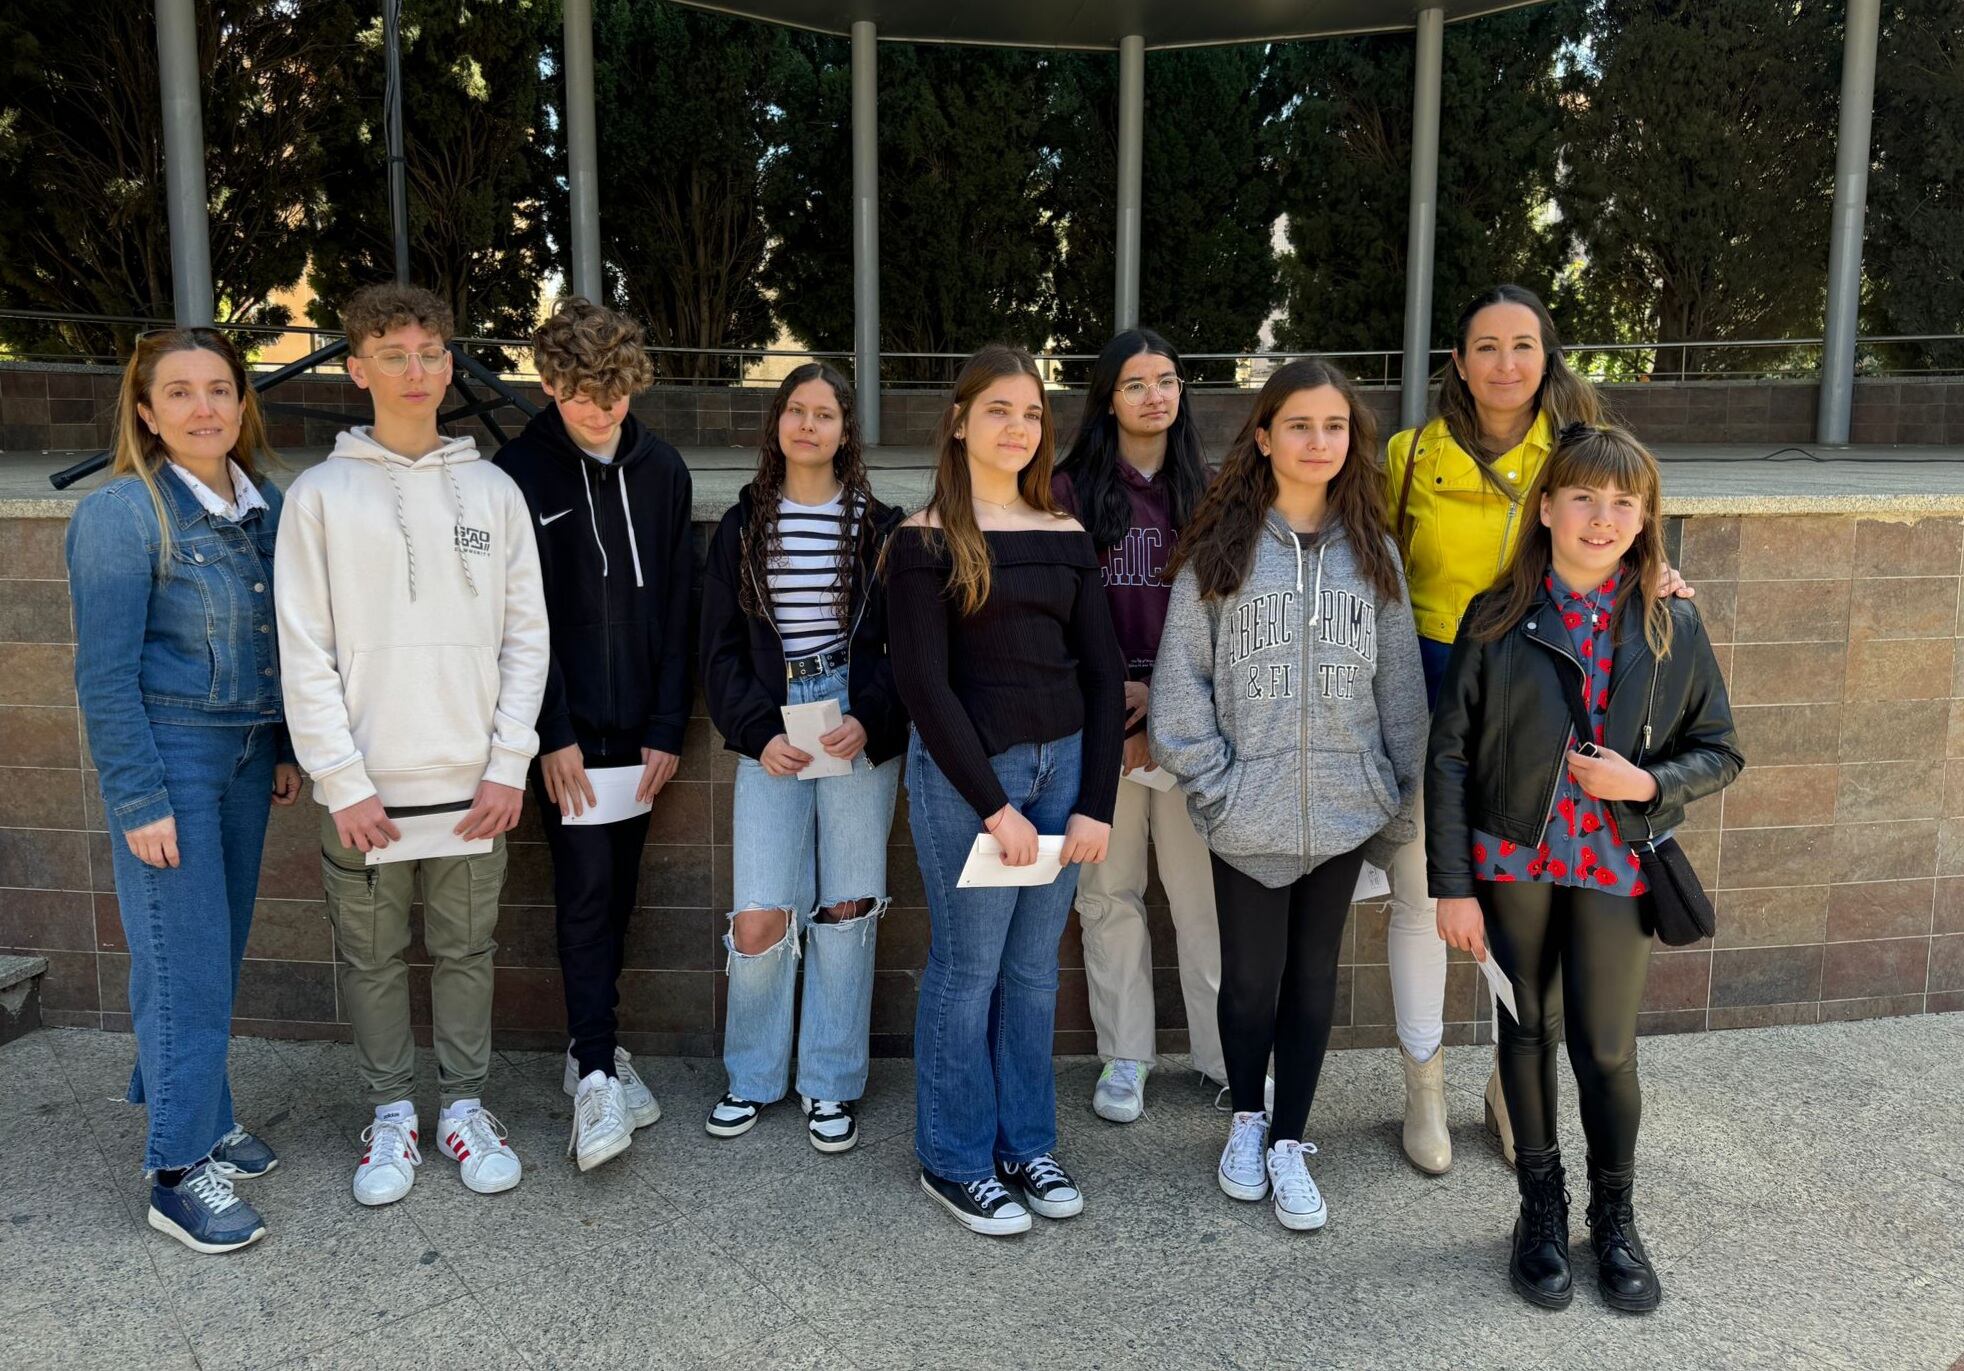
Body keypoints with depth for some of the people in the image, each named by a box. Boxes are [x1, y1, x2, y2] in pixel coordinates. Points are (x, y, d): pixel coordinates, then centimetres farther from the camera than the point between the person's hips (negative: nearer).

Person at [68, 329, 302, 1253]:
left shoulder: (266, 508, 5)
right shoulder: (121, 516, -12)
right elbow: (105, 675, -13)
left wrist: (285, 749, 12)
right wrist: (140, 801, -15)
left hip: (247, 754, 6)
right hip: (167, 753, -6)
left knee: (220, 953, 15)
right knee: (185, 965, -2)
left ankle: (200, 1118, 31)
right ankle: (179, 1174, 9)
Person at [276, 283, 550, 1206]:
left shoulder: (493, 491, 4)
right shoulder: (321, 495, -1)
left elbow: (526, 636, 3)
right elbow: (304, 652, -4)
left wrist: (510, 764, -4)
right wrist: (343, 781, -10)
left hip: (474, 783, 1)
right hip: (365, 789, -1)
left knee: (467, 950, 12)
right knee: (373, 957, 11)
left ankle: (465, 1103, 28)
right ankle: (392, 1112, 28)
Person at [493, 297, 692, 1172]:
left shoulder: (661, 470, 5)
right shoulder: (520, 474, -5)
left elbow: (677, 607, 5)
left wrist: (667, 728, 0)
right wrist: (554, 732, -11)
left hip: (637, 727, 4)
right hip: (566, 729, -4)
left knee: (618, 889, 10)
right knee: (585, 886, -7)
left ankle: (595, 1048, 24)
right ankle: (596, 1075, -2)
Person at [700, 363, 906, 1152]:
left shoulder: (880, 526, 6)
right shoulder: (743, 526, 9)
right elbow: (721, 647, 7)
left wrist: (869, 721, -12)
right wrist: (758, 731, -7)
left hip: (859, 732, 0)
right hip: (770, 738, 1)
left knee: (846, 910, 3)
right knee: (758, 921, -3)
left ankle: (831, 1086, 19)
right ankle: (753, 1079, 20)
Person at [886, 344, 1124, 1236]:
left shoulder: (1066, 537, 8)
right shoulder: (926, 540, -5)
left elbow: (1102, 672, 6)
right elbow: (923, 681, -11)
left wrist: (1098, 801, -2)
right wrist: (993, 804, -14)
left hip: (1062, 763, 4)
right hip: (966, 772, -4)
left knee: (1034, 969, 13)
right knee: (968, 970, 5)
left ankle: (1025, 1145, 29)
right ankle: (954, 1161, 22)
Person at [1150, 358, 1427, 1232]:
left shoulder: (1371, 553, 5)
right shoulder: (1220, 551, -4)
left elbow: (1399, 684, 7)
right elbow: (1180, 679, -4)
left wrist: (1400, 799, 6)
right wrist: (1211, 781, -10)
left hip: (1343, 809, 2)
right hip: (1249, 812, -2)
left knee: (1313, 977, 11)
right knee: (1250, 977, 10)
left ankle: (1290, 1144, 26)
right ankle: (1246, 1121, 34)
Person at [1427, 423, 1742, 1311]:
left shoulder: (1673, 629, -2)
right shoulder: (1496, 621, -5)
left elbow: (1720, 752, 5)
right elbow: (1448, 756, -4)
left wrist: (1646, 784, -16)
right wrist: (1452, 886, -7)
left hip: (1617, 868, 0)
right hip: (1513, 863, 0)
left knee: (1605, 1047, 6)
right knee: (1528, 1031, 12)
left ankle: (1615, 1219, 30)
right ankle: (1540, 1211, 31)